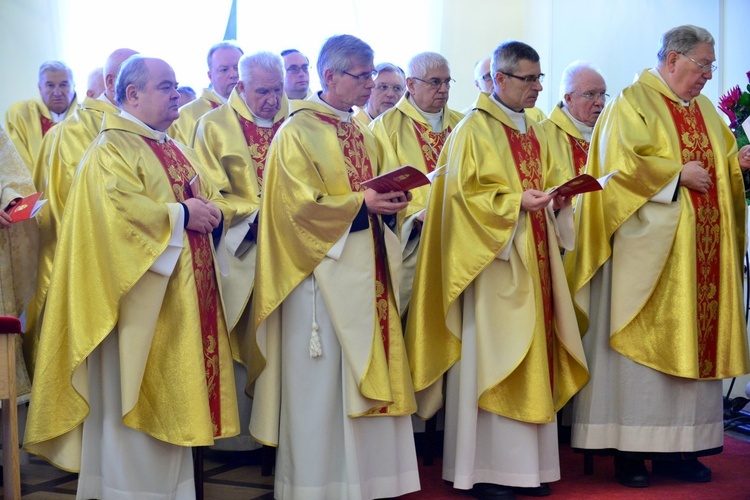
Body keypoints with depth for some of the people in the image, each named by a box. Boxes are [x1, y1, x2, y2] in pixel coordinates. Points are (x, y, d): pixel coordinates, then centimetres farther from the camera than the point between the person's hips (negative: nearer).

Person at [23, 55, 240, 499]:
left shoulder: (179, 153, 20)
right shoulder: (112, 150, -7)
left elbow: (215, 201, 19)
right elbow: (117, 208, -23)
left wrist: (213, 213, -4)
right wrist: (180, 215, -17)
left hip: (186, 299, 8)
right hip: (141, 300, -8)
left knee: (175, 394, 11)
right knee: (136, 399, -3)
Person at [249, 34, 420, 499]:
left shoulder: (365, 136, 15)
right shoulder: (298, 132, -7)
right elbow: (297, 204, -14)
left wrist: (388, 204, -1)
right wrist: (360, 205, -20)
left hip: (368, 272, 7)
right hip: (323, 273, -7)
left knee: (369, 376, 8)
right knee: (321, 379, -2)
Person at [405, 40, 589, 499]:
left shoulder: (534, 132, 17)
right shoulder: (474, 130, -6)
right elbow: (464, 193, -13)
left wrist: (555, 200, -1)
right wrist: (516, 201, -20)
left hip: (534, 261, 8)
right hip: (494, 259, -7)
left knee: (532, 354, 7)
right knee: (491, 356, -5)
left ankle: (527, 463, 14)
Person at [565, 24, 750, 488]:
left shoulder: (705, 110, 18)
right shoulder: (632, 103, -4)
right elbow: (620, 163, -15)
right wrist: (676, 174, -14)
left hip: (702, 250, 7)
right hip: (650, 246, -7)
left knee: (692, 340, 5)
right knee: (644, 343, -5)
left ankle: (677, 447, 11)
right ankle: (630, 449, 1)